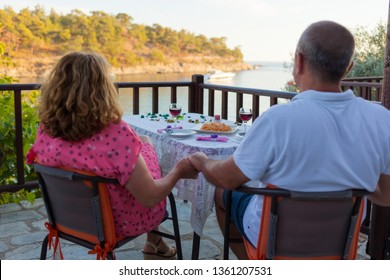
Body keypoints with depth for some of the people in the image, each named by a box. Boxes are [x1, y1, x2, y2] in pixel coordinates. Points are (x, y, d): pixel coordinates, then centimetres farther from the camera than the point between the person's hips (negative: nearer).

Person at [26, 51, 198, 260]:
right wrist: (178, 171, -8)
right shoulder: (115, 134, -36)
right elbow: (150, 198, -26)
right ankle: (153, 243, 42)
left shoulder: (45, 131, -17)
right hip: (121, 223, -5)